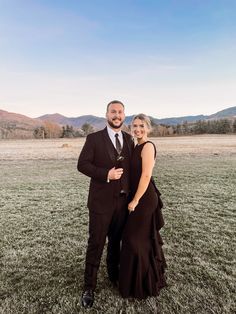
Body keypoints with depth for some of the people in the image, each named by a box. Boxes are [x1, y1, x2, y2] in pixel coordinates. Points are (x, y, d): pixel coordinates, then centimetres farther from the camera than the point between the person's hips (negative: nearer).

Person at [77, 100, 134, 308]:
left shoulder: (129, 139, 8)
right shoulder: (94, 139, -5)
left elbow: (132, 166, 13)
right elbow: (82, 164, -8)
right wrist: (106, 174, -20)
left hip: (123, 200, 4)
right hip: (101, 200, -4)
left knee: (116, 241, 19)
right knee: (96, 244, 5)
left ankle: (114, 275, 42)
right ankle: (89, 287, 24)